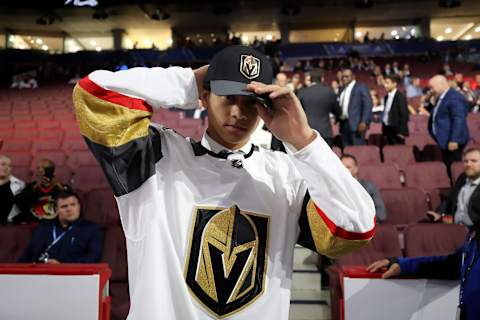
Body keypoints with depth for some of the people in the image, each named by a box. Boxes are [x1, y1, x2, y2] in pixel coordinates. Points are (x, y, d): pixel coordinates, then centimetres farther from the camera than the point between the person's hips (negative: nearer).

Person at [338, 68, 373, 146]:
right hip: (344, 124, 6)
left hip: (356, 124, -6)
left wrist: (364, 121, -17)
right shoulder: (342, 90, 19)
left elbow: (368, 104, -9)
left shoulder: (361, 87, -1)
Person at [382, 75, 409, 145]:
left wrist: (402, 131, -16)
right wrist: (384, 128, 12)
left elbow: (404, 114, -14)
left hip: (396, 130, -7)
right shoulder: (387, 97, 11)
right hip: (387, 129, 7)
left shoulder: (400, 97, -11)